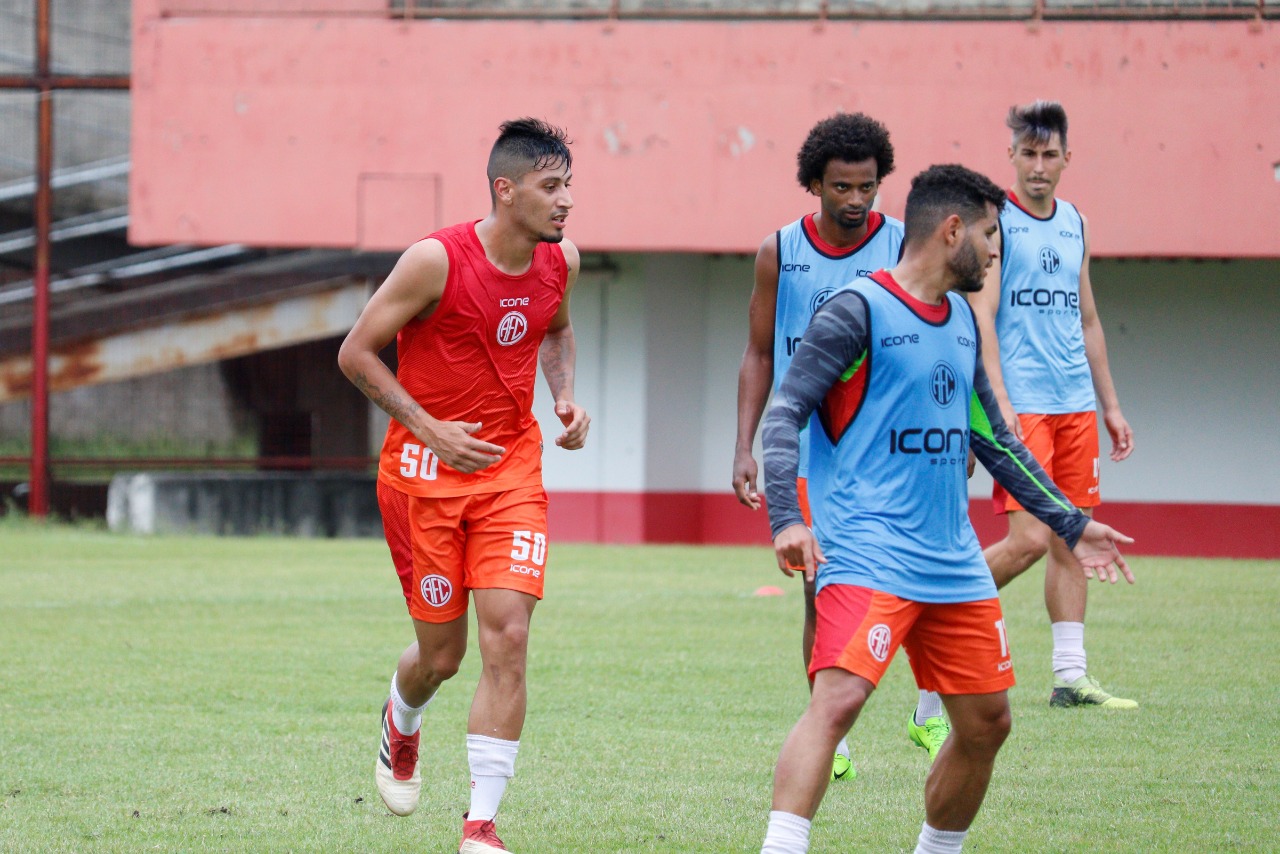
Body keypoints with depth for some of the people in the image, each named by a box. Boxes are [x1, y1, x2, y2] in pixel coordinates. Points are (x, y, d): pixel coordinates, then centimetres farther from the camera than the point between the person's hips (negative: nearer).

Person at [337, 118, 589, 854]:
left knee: (508, 636, -12)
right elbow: (357, 353, -10)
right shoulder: (437, 261, -18)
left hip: (512, 468, 4)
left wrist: (566, 397, 4)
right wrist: (429, 429, -15)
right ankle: (402, 724, 43)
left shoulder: (561, 261, -1)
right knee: (442, 654, 5)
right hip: (425, 472, -3)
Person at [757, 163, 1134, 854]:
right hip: (867, 554, -8)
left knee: (987, 723, 11)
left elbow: (992, 437, 27)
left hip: (953, 561, 8)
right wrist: (785, 519, -25)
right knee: (838, 699, -25)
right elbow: (785, 414, -11)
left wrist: (1070, 523, 28)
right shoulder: (858, 310, -7)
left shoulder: (962, 321, 17)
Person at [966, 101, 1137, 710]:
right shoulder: (993, 219, -5)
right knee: (1030, 539, -14)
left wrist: (1110, 404, 19)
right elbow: (981, 317, -11)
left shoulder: (1075, 224, 15)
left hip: (1075, 404, 6)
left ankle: (1071, 675, 7)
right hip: (1019, 403, -6)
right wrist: (999, 402, -20)